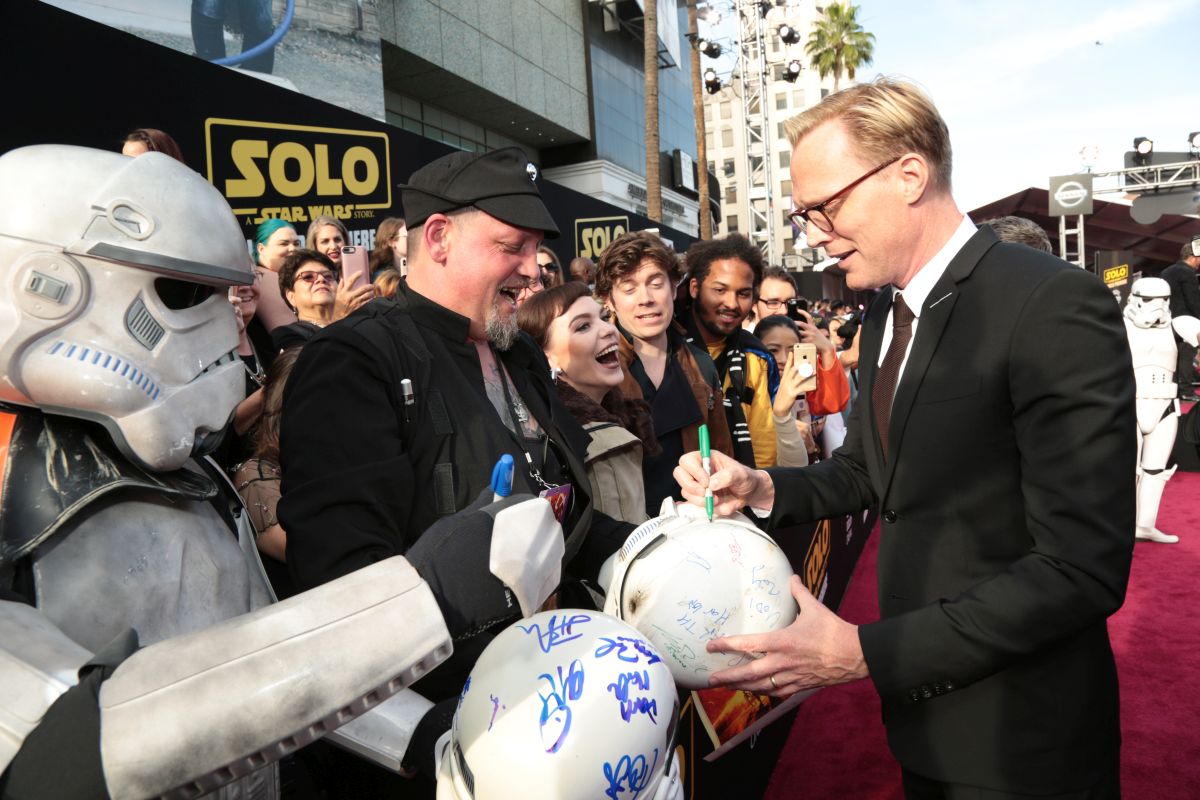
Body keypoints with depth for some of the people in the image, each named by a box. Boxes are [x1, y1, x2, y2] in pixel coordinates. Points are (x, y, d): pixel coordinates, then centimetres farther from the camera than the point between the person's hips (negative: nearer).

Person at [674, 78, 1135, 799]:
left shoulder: (1056, 305, -21)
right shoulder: (886, 314, 4)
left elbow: (1081, 568, -25)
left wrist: (864, 652, -26)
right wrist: (764, 489, -6)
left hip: (1022, 737, -6)